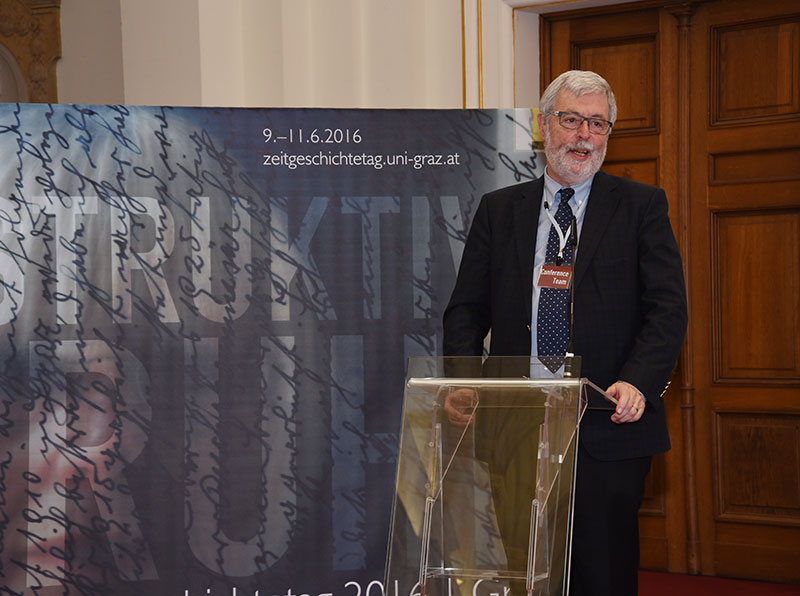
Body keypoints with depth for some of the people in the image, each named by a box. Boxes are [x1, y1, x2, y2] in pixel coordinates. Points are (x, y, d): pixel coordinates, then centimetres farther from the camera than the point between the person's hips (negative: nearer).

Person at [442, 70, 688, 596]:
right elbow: (467, 308, 11)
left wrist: (637, 382, -19)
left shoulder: (642, 206, 6)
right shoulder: (499, 209, 13)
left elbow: (668, 308, -2)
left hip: (608, 428, -2)